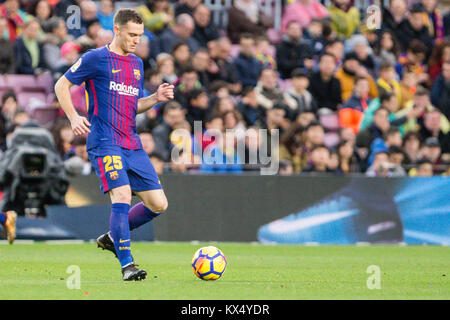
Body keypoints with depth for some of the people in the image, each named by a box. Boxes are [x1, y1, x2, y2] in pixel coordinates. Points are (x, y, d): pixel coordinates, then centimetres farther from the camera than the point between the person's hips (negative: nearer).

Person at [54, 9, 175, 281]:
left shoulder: (137, 64, 18)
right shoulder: (96, 59, -1)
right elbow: (61, 86, 3)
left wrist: (156, 98, 7)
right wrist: (73, 117, -10)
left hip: (132, 145, 7)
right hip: (105, 143, -7)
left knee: (158, 204, 1)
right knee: (122, 195, -22)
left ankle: (112, 237, 21)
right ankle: (127, 265, -21)